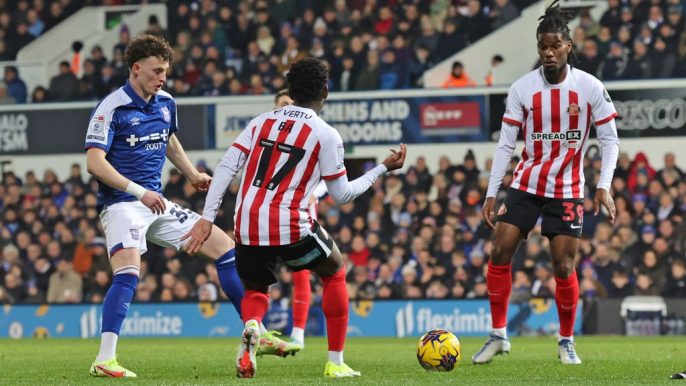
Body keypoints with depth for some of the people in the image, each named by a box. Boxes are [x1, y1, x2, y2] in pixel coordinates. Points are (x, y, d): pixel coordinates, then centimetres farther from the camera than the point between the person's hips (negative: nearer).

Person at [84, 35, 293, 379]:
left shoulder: (166, 104, 9)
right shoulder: (111, 108, -13)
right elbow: (95, 162, -20)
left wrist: (192, 175, 17)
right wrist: (139, 191, -26)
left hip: (158, 204, 8)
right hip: (121, 204, -8)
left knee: (225, 247, 5)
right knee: (128, 273, -30)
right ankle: (104, 360, -28)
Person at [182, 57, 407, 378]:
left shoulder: (261, 122, 13)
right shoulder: (326, 135, 1)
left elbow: (226, 167, 5)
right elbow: (341, 195, 6)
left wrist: (207, 218, 4)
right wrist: (383, 169, 18)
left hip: (247, 228, 3)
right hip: (290, 228, -3)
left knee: (255, 291, 26)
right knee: (335, 275, 24)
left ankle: (251, 326, -12)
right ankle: (335, 363, 19)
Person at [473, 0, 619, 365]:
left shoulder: (590, 87, -8)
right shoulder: (522, 88, -4)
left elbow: (609, 139, -2)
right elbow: (505, 144, 0)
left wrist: (604, 187, -13)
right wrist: (491, 194, -4)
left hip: (567, 189, -2)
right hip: (526, 184, 2)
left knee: (563, 267, -5)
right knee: (499, 253, -9)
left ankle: (566, 341, 14)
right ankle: (498, 336, 3)